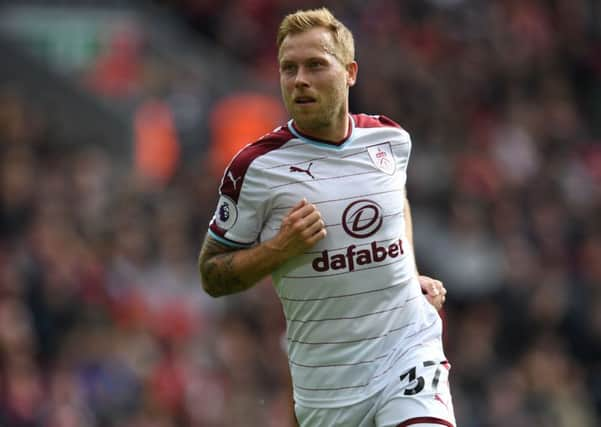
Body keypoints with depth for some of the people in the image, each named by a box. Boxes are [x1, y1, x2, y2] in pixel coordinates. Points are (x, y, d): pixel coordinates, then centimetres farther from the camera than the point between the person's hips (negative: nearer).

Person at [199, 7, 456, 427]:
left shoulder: (391, 139, 4)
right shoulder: (256, 167, -9)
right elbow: (212, 275, -2)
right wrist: (280, 248, -18)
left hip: (409, 345, 1)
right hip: (326, 373, -1)